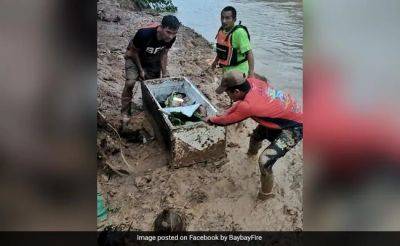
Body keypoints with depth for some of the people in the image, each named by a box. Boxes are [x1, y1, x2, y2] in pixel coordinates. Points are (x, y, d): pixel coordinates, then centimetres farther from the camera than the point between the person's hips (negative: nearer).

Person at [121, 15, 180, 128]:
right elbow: (134, 51, -22)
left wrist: (164, 73, -8)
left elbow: (164, 54, -7)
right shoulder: (144, 34, -40)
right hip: (134, 56, -4)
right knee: (130, 82, -20)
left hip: (153, 59, 5)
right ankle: (125, 113, -4)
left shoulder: (171, 38, -25)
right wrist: (140, 70, -18)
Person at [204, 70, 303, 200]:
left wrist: (210, 119, 0)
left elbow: (226, 120, -17)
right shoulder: (251, 82, -15)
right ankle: (252, 152, 63)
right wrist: (225, 113, 3)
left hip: (295, 127, -9)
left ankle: (266, 193, 6)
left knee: (265, 160, -19)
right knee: (256, 136, 29)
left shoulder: (248, 105, -35)